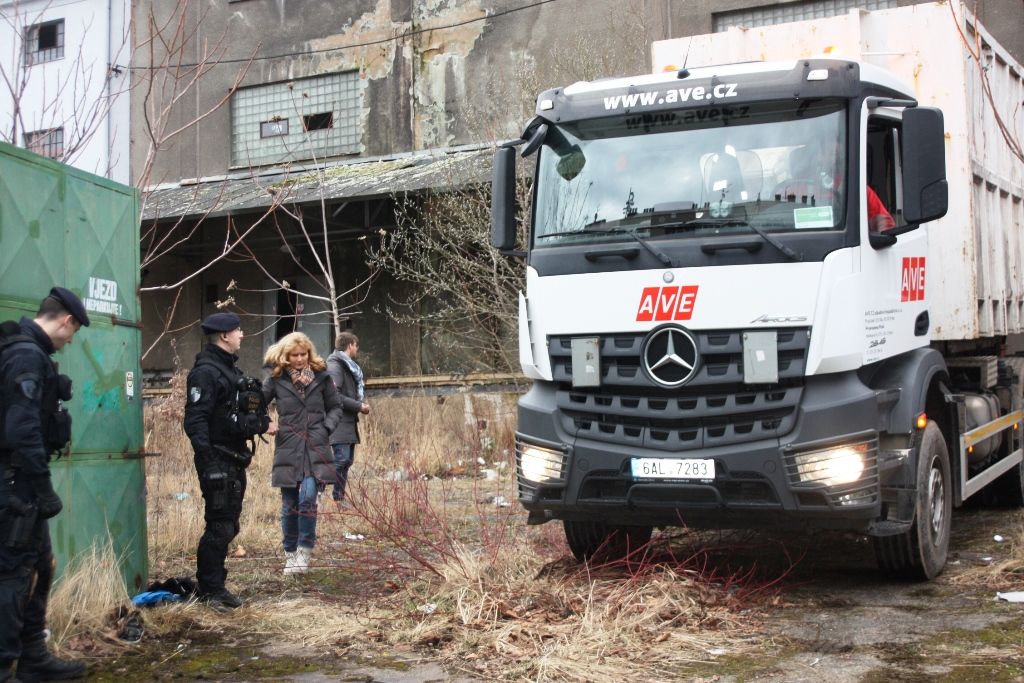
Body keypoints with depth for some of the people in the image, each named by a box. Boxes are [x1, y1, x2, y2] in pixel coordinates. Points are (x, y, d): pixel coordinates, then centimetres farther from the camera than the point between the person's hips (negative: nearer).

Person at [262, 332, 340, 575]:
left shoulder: (321, 377, 4)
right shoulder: (276, 379, 2)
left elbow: (335, 407, 12)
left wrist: (326, 428, -3)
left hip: (316, 449, -1)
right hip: (288, 450, 1)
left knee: (308, 497, -16)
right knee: (290, 505, 6)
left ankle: (304, 550, -1)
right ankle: (290, 554, 21)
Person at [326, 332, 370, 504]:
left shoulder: (349, 366, 20)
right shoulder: (335, 365, -11)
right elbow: (334, 395, -20)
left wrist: (361, 404, 9)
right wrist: (359, 406, -16)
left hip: (349, 422, 10)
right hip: (339, 421, -10)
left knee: (347, 459, 10)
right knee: (342, 458, -17)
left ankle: (339, 497, 14)